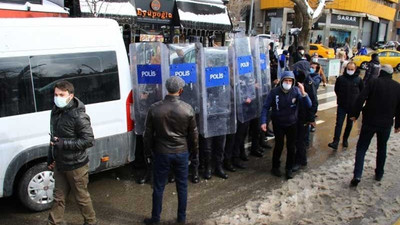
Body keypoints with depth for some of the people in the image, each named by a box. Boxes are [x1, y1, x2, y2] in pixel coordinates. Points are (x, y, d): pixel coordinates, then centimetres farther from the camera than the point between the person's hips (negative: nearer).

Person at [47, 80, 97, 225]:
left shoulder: (78, 116, -20)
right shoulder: (55, 112, 4)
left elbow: (89, 141, -22)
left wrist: (64, 143, -26)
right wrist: (50, 158, 16)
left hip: (76, 166, -6)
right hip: (59, 165, 7)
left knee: (82, 197, 10)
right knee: (58, 198, 17)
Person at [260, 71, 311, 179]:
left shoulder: (296, 91, -14)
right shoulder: (274, 92, -16)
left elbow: (309, 105, -20)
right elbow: (266, 107, -11)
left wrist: (303, 93, -36)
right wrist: (264, 122, -20)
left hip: (292, 124, 1)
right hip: (278, 124, -1)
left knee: (291, 147, 7)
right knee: (279, 146, 4)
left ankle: (289, 168, 26)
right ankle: (275, 167, 27)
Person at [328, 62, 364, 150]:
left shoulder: (358, 80, -3)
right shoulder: (340, 78, -4)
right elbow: (336, 90, 12)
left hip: (353, 106, 1)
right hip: (342, 106, -1)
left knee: (349, 124, 13)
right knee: (339, 123, -7)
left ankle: (345, 139, 29)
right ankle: (335, 142, -10)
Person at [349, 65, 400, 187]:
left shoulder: (373, 82, -8)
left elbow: (360, 99, -16)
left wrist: (355, 114, -6)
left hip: (369, 121, -3)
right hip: (386, 123, 3)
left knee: (361, 148, 2)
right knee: (382, 148, 21)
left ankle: (357, 175, -9)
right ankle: (379, 173, 30)